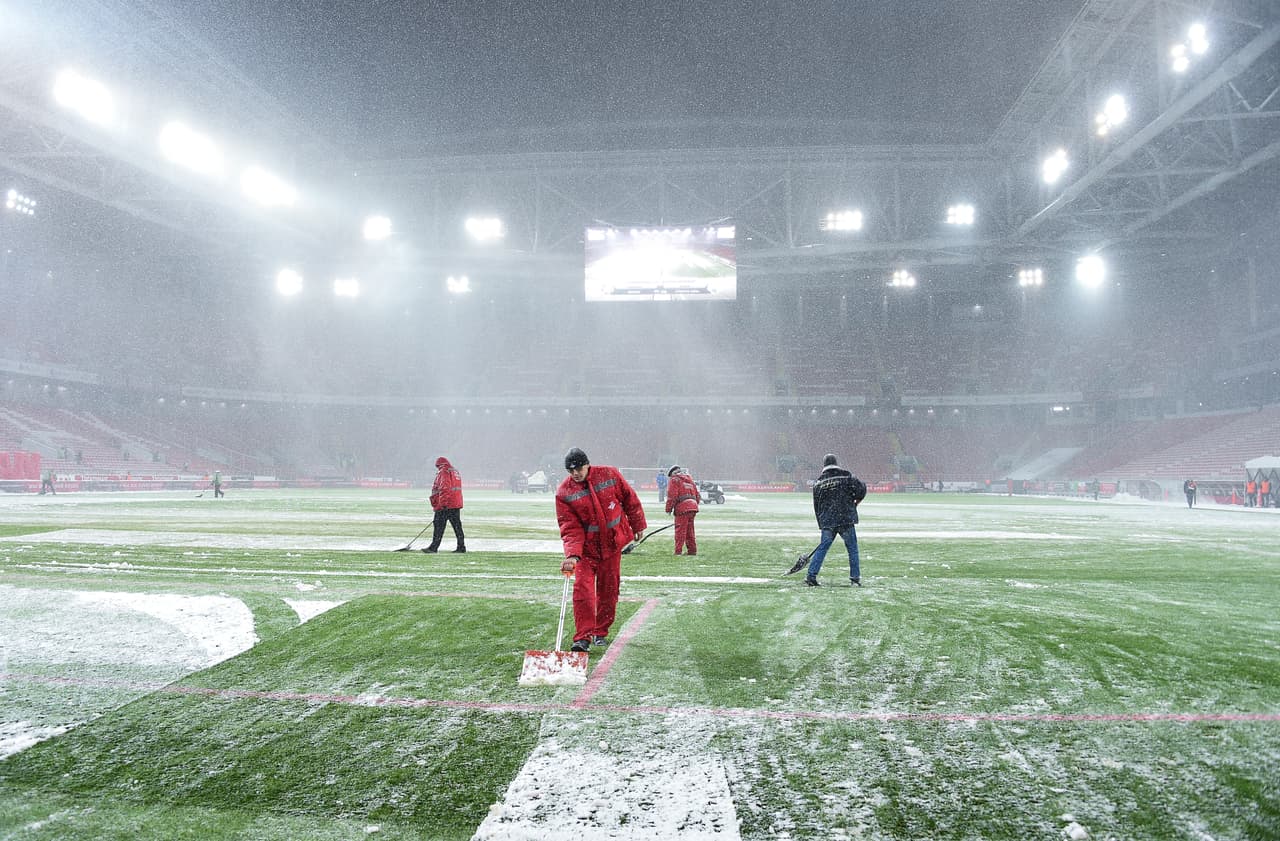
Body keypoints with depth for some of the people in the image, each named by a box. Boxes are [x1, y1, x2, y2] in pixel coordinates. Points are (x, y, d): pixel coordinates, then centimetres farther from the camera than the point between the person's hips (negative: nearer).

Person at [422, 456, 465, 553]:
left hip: (445, 505, -8)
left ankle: (434, 547, -2)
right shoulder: (456, 472, 19)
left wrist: (442, 503, -23)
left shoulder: (443, 473, -8)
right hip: (456, 504, 8)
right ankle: (461, 547, 9)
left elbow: (444, 489, -20)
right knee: (457, 526, 9)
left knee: (439, 526, -4)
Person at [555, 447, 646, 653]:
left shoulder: (609, 475, -9)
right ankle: (583, 637, -9)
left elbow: (630, 499, 4)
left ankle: (601, 633, 23)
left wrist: (637, 524, 10)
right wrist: (572, 554, -29)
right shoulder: (564, 492, -12)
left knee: (608, 590, 8)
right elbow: (570, 527, -16)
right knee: (583, 588, -14)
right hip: (586, 547, -2)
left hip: (612, 544, 2)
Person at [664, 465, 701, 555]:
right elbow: (698, 495, 23)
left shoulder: (675, 479, 2)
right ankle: (693, 550, 17)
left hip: (682, 508, -7)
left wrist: (668, 509, -2)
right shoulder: (690, 479, 25)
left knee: (680, 531, -5)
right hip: (693, 507, 7)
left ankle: (678, 551, -8)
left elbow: (672, 495, -8)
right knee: (690, 531, 16)